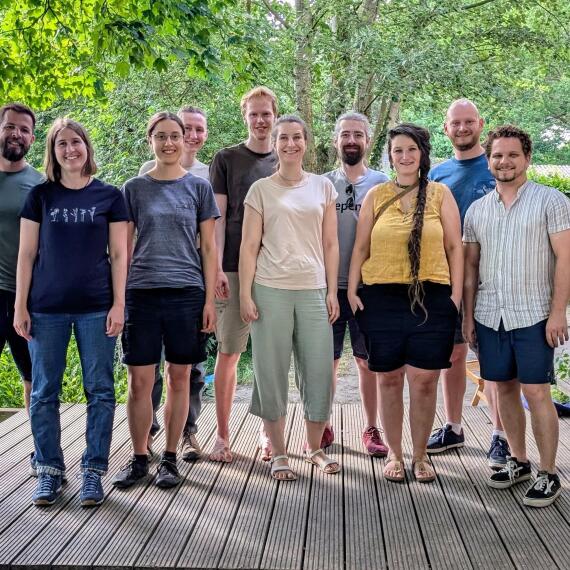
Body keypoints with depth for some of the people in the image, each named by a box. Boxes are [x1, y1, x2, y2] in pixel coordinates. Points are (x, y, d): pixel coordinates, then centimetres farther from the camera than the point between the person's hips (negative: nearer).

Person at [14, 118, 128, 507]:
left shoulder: (109, 196, 4)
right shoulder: (40, 195, 7)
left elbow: (119, 254, 4)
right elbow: (27, 254, 6)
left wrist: (119, 304, -3)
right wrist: (20, 306, 0)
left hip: (96, 307, -1)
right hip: (47, 308, 1)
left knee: (100, 390, 1)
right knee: (44, 390, 4)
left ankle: (94, 471, 12)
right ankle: (50, 471, 17)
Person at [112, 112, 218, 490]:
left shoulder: (199, 187, 7)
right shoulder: (135, 189, 8)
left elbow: (209, 248, 6)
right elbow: (125, 248, 10)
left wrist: (210, 299, 0)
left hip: (186, 292, 0)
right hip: (142, 292, 1)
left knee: (179, 378, 6)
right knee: (140, 380, 1)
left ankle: (170, 457, 17)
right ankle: (139, 458, 15)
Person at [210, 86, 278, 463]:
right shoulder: (226, 160, 5)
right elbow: (218, 216, 1)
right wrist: (217, 268, -8)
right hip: (235, 269, -2)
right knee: (228, 353, 1)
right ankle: (223, 435, 10)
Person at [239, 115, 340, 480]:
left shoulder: (323, 187, 10)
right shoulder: (261, 190, 5)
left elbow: (330, 244, 10)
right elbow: (250, 246, 2)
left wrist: (332, 291, 4)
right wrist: (245, 295, -5)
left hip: (314, 290, 2)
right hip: (271, 290, -1)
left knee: (319, 370, 3)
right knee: (272, 371, 3)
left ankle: (315, 448, 22)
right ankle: (278, 454, 15)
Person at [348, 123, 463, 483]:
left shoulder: (440, 194, 6)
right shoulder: (376, 196, 9)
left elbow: (454, 247, 5)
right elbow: (361, 248, 9)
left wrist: (456, 294, -2)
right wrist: (352, 291, 1)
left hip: (431, 298, -1)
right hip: (382, 298, 1)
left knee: (424, 381, 1)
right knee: (390, 379, 7)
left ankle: (420, 455, 18)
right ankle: (395, 454, 21)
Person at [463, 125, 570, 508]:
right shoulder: (477, 210, 11)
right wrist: (468, 314, 10)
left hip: (533, 316, -4)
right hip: (489, 316, 5)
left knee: (536, 392, -5)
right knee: (505, 388, 11)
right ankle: (519, 461, 26)